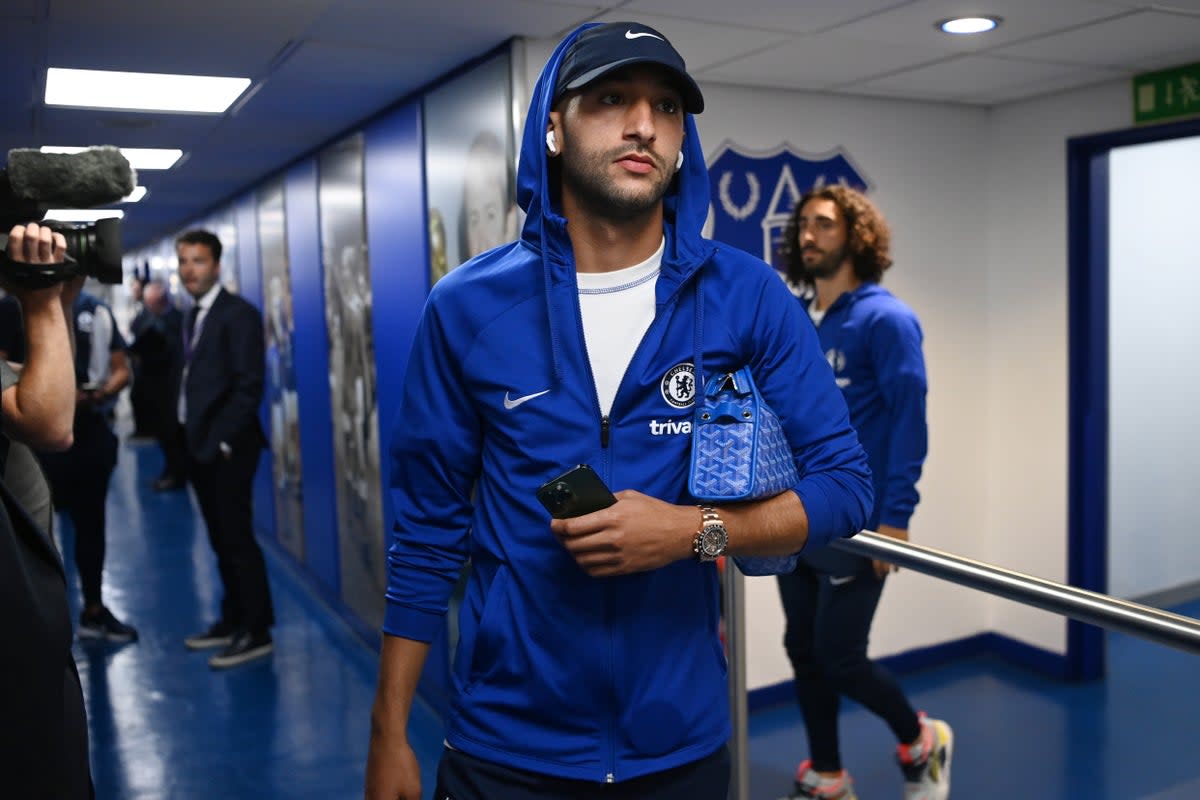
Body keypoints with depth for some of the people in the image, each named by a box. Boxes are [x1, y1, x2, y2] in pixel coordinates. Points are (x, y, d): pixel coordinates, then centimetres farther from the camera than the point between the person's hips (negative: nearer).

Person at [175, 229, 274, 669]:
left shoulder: (238, 314, -11)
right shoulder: (193, 316, 15)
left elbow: (249, 385, -17)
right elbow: (193, 380, 14)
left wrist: (221, 441, -18)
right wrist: (190, 439, 6)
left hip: (226, 448, -8)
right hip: (200, 445, 8)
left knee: (238, 538, -3)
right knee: (221, 540, 14)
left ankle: (257, 631, 6)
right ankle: (234, 620, 25)